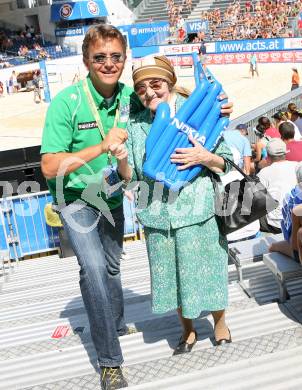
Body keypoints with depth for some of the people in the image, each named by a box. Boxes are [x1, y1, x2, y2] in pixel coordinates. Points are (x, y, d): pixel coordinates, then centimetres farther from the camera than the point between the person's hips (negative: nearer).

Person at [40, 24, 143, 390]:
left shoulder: (130, 97, -11)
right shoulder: (66, 102, -25)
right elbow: (50, 167, -27)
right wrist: (101, 147, -37)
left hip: (112, 197, 5)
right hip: (75, 197, -5)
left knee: (111, 266, 20)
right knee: (93, 267, -21)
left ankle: (116, 325, 47)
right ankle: (109, 360, -7)